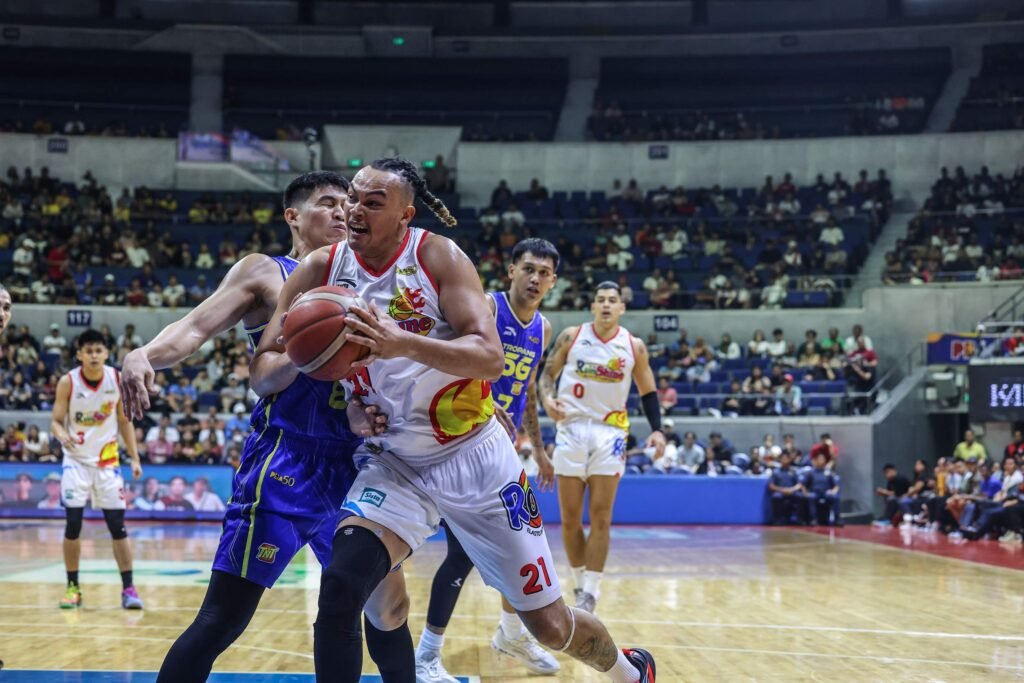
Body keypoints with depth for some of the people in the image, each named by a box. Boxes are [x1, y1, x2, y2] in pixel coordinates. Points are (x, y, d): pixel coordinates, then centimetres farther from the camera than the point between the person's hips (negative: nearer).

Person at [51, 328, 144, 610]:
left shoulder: (118, 379, -8)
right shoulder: (68, 382, -14)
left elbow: (125, 421, 3)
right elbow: (56, 421, -10)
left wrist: (135, 458, -1)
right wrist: (61, 434, -34)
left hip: (107, 460, 1)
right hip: (76, 459, -1)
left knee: (118, 525, -2)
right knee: (73, 524, -7)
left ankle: (128, 588, 3)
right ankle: (73, 587, 7)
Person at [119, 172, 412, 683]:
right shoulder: (265, 273, 2)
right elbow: (196, 328, -11)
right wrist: (143, 355, -31)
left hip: (349, 463, 6)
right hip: (284, 460, -6)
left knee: (388, 604, 14)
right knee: (223, 618, -10)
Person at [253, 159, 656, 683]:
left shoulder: (438, 256, -13)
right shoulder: (320, 271, -5)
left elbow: (490, 358, -24)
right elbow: (262, 374, -5)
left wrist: (402, 344, -40)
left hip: (473, 456, -2)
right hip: (392, 462, 2)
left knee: (549, 623, 7)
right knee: (340, 588, -25)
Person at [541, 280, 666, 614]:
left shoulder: (634, 346, 2)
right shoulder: (571, 336, 1)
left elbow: (648, 392, 9)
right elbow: (548, 373, 8)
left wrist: (656, 429, -4)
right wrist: (548, 399, -13)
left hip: (609, 432, 0)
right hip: (572, 427, 1)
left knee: (600, 517, -6)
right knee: (570, 518, 2)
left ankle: (590, 594, -3)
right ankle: (582, 584, 18)